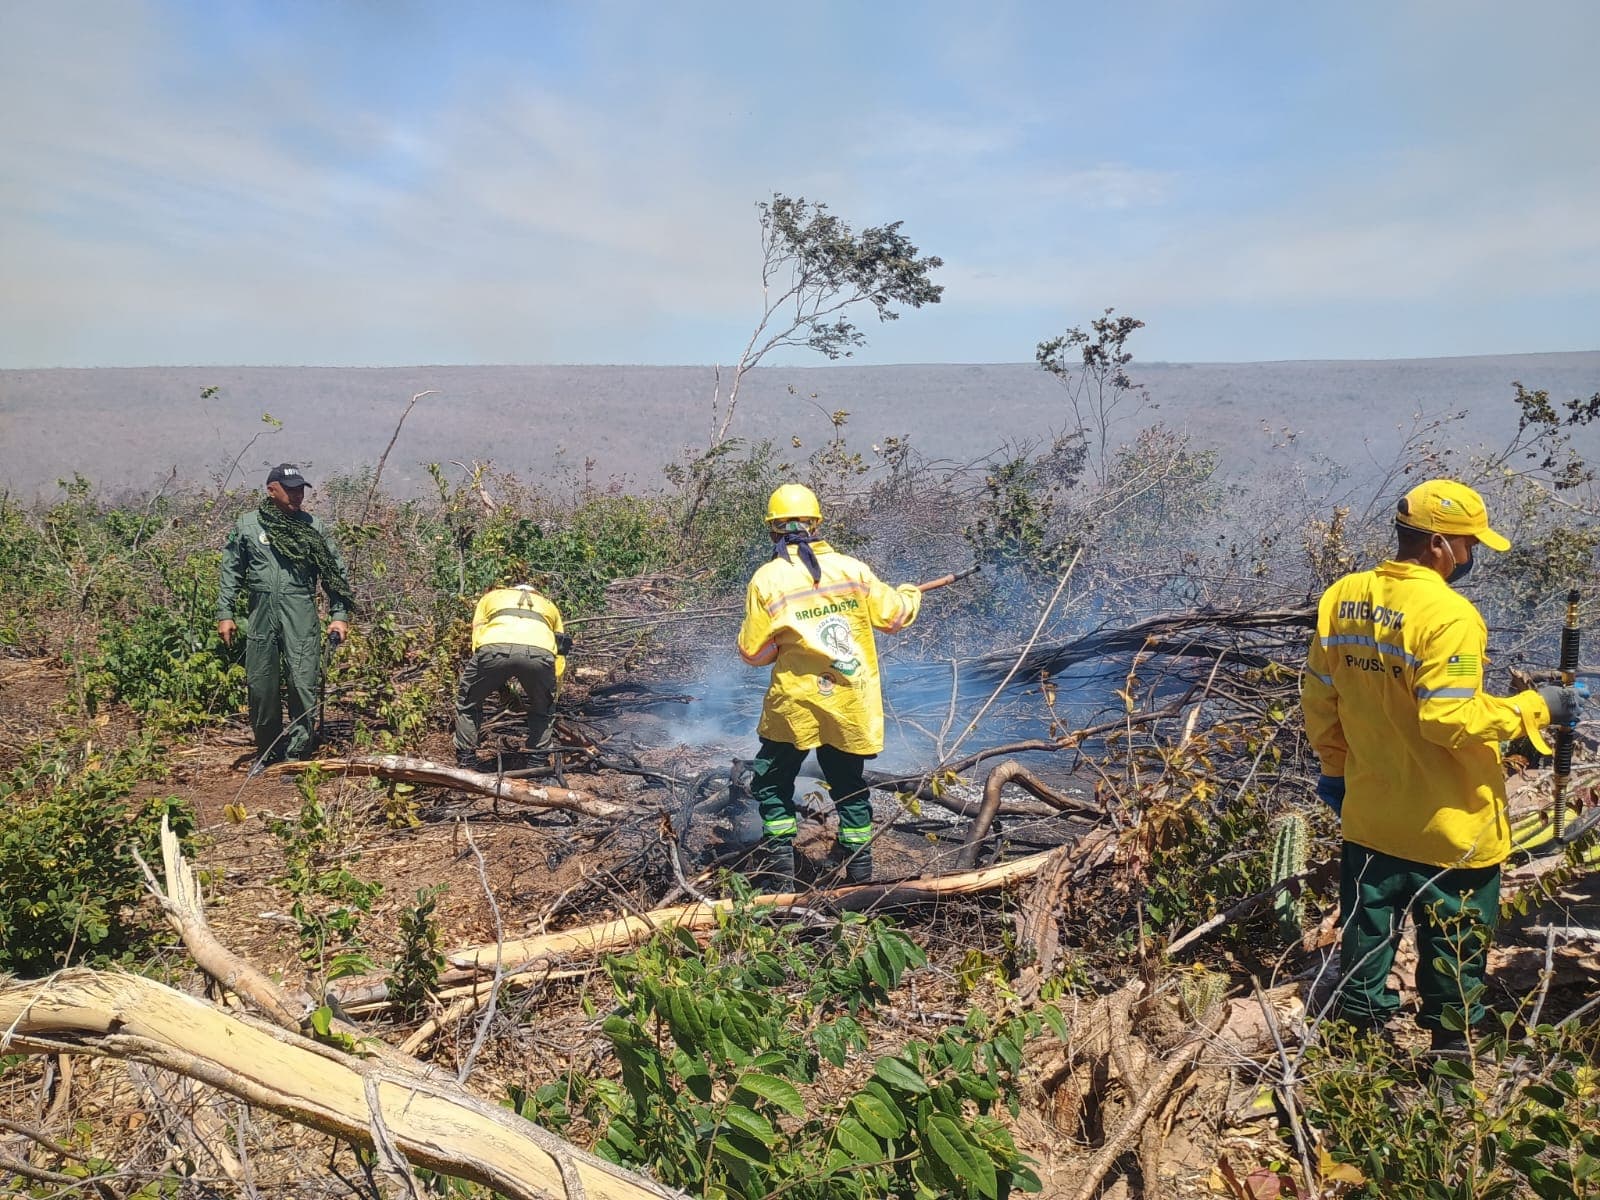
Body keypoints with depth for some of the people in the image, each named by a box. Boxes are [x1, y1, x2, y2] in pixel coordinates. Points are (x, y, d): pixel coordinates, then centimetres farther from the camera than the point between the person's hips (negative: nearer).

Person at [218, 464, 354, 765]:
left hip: (301, 617, -1)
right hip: (261, 614, 1)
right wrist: (224, 614, 4)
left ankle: (296, 755, 3)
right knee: (261, 686, 7)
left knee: (304, 684, -7)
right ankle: (267, 752, 25)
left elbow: (335, 573, 8)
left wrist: (339, 615, 2)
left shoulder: (314, 527, 6)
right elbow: (231, 572, 10)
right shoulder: (246, 526, 7)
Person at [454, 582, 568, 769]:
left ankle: (466, 763, 25)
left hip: (495, 647, -1)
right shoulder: (548, 606, 44)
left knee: (467, 703, 26)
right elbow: (559, 658, 34)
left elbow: (477, 636, 28)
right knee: (541, 711, 29)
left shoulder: (491, 597, 42)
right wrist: (550, 691, 44)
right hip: (539, 652, 1)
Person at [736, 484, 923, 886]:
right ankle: (860, 873, 23)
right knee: (850, 787, 19)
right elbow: (893, 615, 8)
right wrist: (909, 595, 29)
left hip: (795, 704, -3)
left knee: (772, 784, 15)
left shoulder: (766, 579, -8)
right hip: (851, 704, 3)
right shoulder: (852, 568, -2)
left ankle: (781, 875, 10)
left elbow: (753, 652, -4)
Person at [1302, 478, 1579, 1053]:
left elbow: (1318, 699, 5)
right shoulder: (1448, 615, -23)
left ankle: (1362, 1024, 35)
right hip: (1449, 827, -6)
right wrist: (1535, 707, -12)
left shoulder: (1341, 598, -2)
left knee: (1368, 932, 20)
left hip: (1369, 815, 6)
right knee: (1455, 942, 14)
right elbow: (1450, 720, -25)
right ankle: (1452, 1045, 29)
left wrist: (1336, 768, 18)